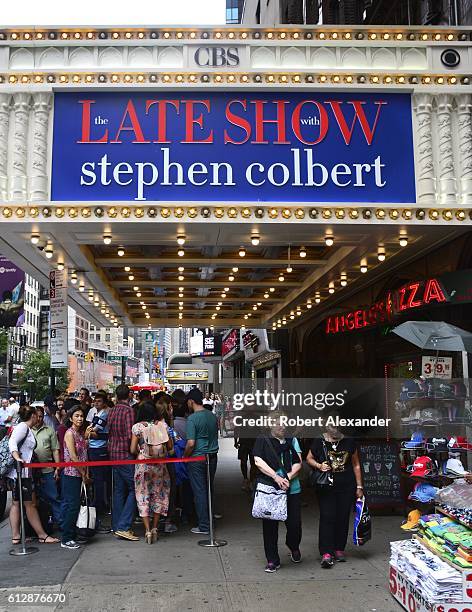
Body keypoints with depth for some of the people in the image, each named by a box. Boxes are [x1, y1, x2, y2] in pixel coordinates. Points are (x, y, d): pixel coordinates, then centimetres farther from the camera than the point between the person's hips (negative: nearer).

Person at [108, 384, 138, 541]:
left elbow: (109, 432, 14)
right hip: (126, 454, -8)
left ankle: (117, 527, 18)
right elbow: (130, 435, -20)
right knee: (134, 489, -3)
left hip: (113, 453, 8)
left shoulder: (112, 411, 8)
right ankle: (123, 527, -9)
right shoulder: (128, 410, -14)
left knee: (119, 490, 14)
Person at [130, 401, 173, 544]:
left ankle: (148, 530, 2)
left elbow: (133, 450, -8)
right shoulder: (162, 425, -2)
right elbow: (170, 446, 1)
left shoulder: (137, 427, -7)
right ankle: (155, 528, 16)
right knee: (158, 495, 15)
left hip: (143, 465, -2)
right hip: (159, 465, 2)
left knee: (143, 496, 7)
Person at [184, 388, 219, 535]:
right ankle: (210, 517, 24)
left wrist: (184, 457, -4)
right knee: (209, 489, 16)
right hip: (212, 456, 7)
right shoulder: (212, 416, 5)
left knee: (199, 492, 2)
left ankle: (204, 525, 7)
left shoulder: (192, 419, -16)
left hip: (197, 458, -6)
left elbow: (191, 443, -20)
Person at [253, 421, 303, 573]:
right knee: (269, 526, 3)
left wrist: (288, 478, -12)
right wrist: (276, 477, -16)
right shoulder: (263, 440, 2)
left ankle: (293, 547, 36)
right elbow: (258, 461, -9)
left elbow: (298, 463, 5)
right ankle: (272, 560, 20)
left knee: (294, 523, 3)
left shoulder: (292, 440, 11)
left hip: (292, 489, 2)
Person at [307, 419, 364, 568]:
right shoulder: (319, 442, -2)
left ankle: (339, 549, 22)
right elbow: (309, 458, 9)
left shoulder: (349, 443, 2)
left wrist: (359, 487, 9)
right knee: (327, 518, -8)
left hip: (347, 487, 2)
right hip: (326, 487, -2)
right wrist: (319, 465, -12)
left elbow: (356, 465, 10)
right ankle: (326, 553, -8)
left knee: (343, 518, 7)